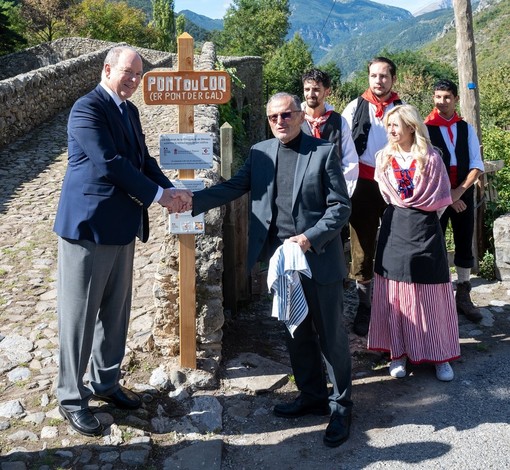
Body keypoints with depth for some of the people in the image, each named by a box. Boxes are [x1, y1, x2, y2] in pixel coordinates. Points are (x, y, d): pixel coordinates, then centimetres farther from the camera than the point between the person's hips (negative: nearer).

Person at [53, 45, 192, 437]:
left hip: (122, 228, 8)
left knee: (116, 312, 16)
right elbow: (110, 163, -22)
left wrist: (171, 190, -4)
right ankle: (71, 397, 18)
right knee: (80, 315, 3)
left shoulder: (129, 110, 14)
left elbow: (143, 159, 13)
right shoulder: (88, 108, -14)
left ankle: (107, 382, 33)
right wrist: (159, 194, -17)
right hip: (88, 227, -8)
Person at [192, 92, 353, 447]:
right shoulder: (260, 153, 8)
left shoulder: (324, 152, -5)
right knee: (296, 332, 16)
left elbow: (341, 206, -7)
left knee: (331, 334, 6)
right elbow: (231, 188, 3)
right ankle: (312, 396, 33)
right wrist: (191, 201, -10)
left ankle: (341, 406, 22)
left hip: (318, 258, -4)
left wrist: (311, 238, -19)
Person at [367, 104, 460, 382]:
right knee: (395, 293, 4)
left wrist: (421, 212, 0)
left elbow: (442, 198, -3)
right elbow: (388, 195, 10)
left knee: (430, 294, 3)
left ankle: (440, 356, 14)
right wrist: (406, 209, 3)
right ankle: (399, 352, 15)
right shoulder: (384, 158, 6)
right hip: (395, 229, 2)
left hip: (425, 229, -2)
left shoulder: (431, 158, -4)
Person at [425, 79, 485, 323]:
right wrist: (446, 196, -13)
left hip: (463, 194, 4)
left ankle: (463, 297, 23)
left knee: (465, 245, 10)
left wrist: (458, 192, -12)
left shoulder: (466, 128, 6)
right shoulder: (425, 129, -5)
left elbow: (476, 166, 1)